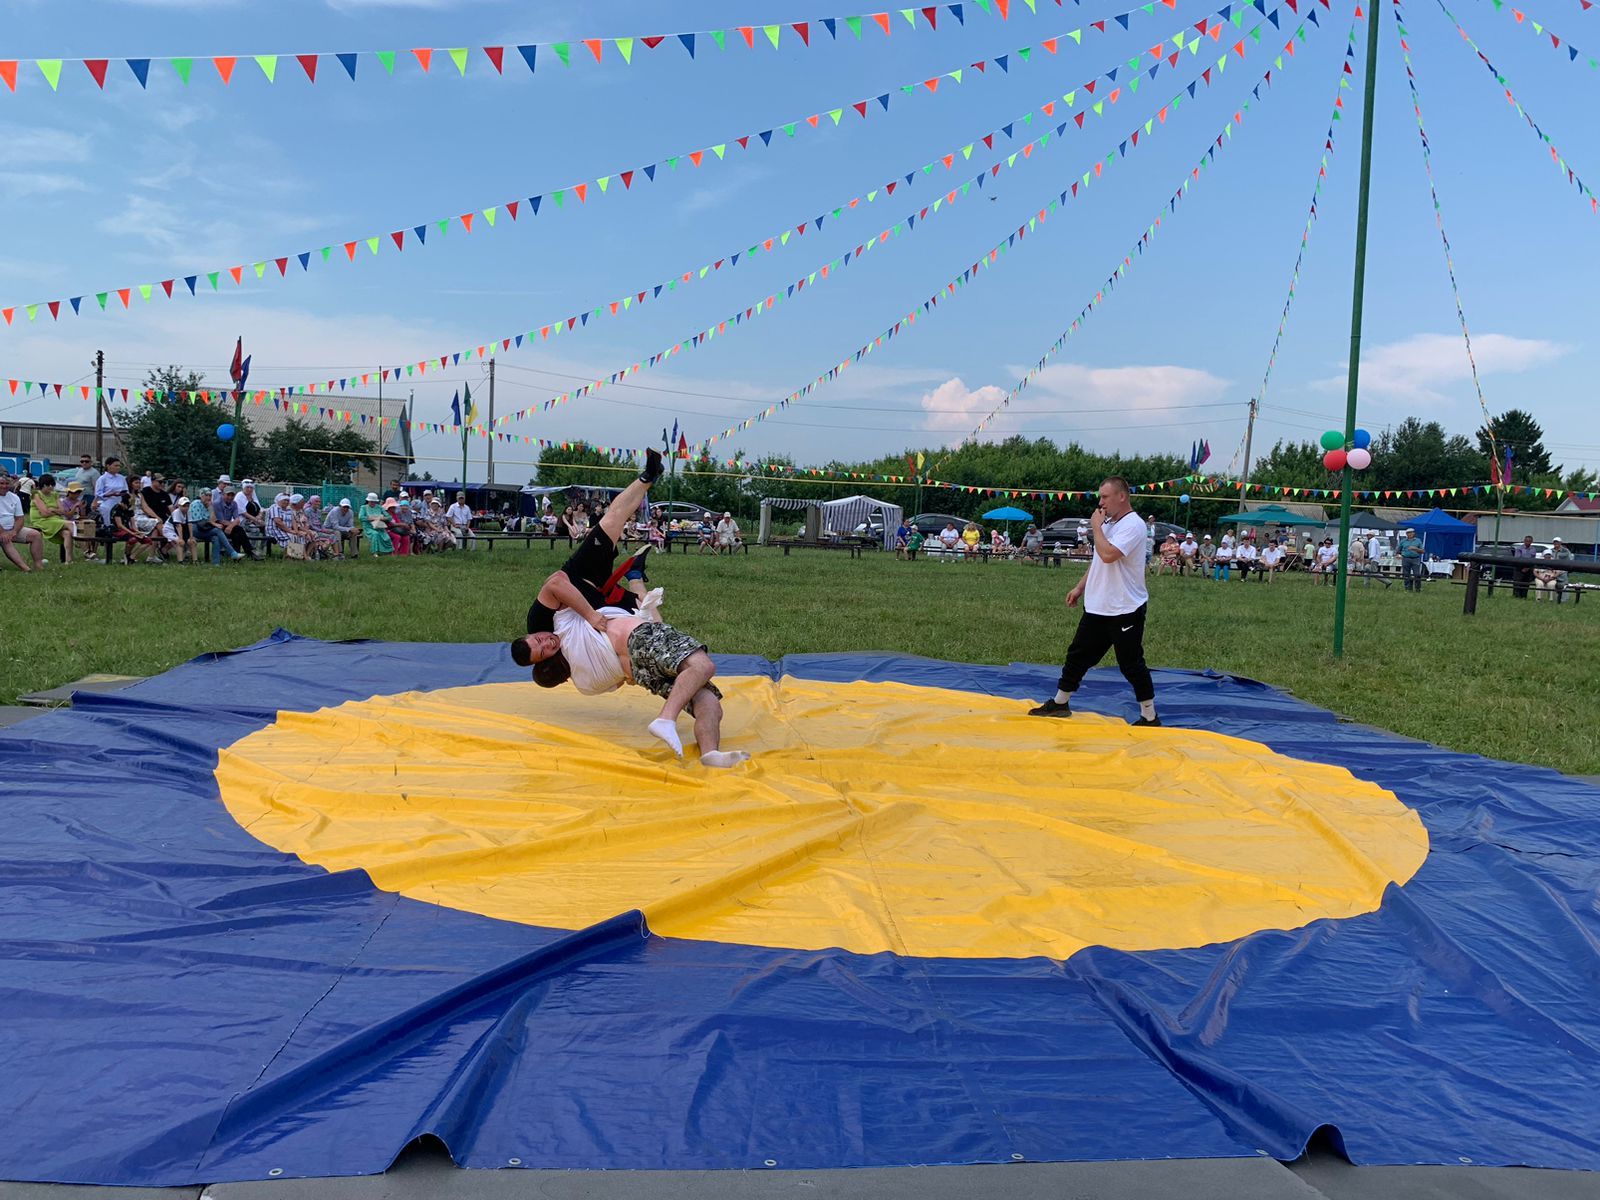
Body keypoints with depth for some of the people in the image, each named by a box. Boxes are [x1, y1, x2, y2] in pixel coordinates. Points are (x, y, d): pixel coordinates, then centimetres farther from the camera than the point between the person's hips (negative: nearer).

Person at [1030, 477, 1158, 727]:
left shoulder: (1133, 525, -18)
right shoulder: (1109, 523, 12)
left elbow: (1108, 555, -31)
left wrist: (1096, 527, -18)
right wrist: (1080, 588, 20)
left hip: (1125, 611, -9)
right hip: (1097, 608, 9)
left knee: (1132, 664, 0)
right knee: (1078, 655, 15)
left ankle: (1150, 717, 13)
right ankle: (1060, 703, 28)